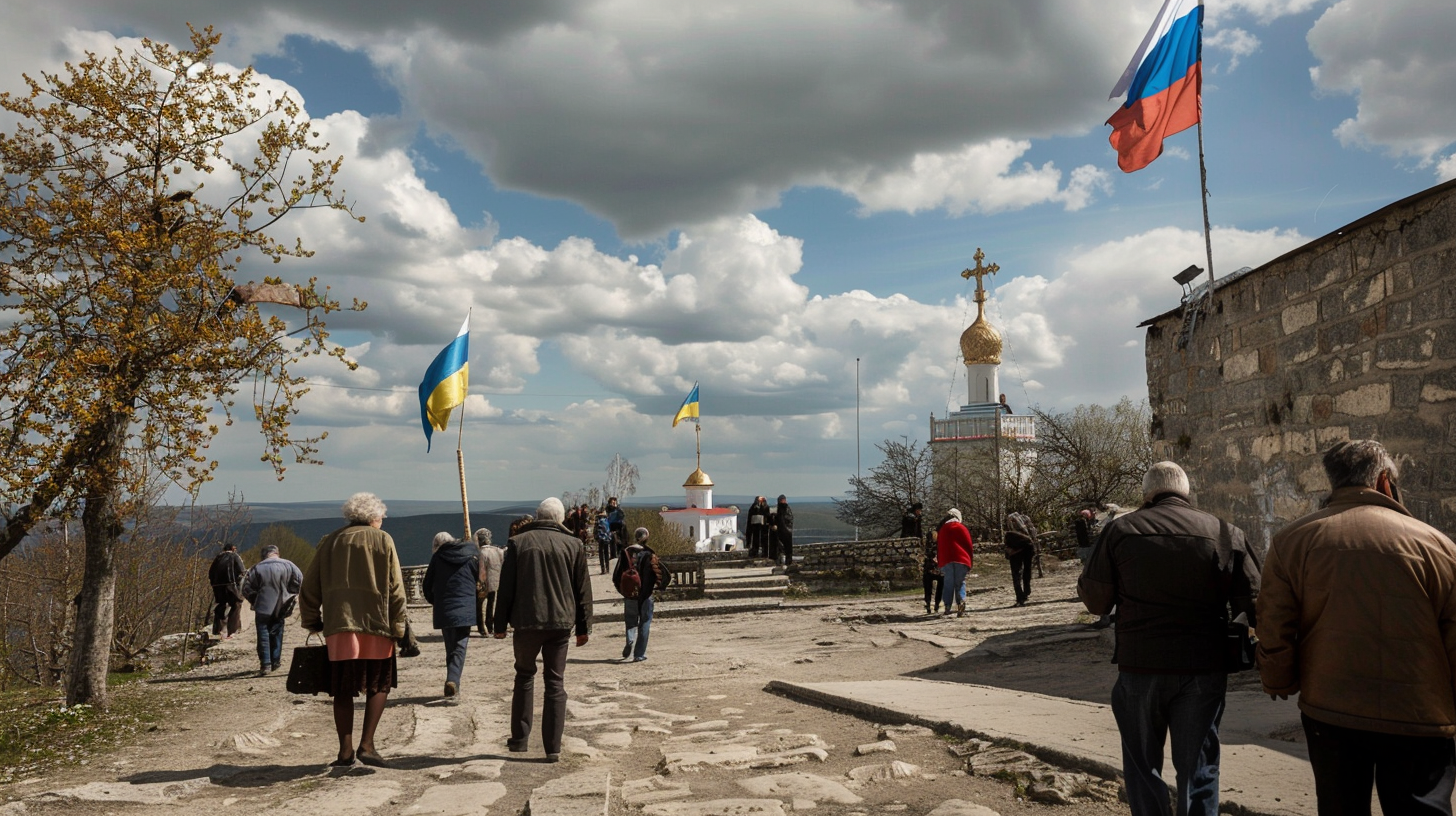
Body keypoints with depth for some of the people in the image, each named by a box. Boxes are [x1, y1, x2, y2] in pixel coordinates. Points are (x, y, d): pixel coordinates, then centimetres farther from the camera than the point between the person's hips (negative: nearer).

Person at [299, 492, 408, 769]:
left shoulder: (329, 541, 10)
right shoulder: (383, 540, 1)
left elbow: (309, 586, 11)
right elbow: (395, 588, -3)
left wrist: (311, 621, 20)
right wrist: (398, 627, 2)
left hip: (337, 626, 3)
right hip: (375, 624, -3)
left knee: (343, 689, 11)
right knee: (379, 684, 9)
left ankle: (345, 751, 12)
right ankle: (366, 745, -1)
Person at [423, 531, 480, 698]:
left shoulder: (437, 557, 3)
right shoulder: (471, 552, 4)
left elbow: (427, 585, 6)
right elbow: (478, 578, 6)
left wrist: (433, 601, 24)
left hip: (444, 610, 1)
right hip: (466, 609, -1)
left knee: (450, 648, 13)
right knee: (460, 647, -1)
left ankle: (452, 681, 11)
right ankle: (453, 679, -20)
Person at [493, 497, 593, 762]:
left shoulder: (518, 542, 0)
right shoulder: (572, 545, 3)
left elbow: (506, 587, 1)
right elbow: (583, 590, 5)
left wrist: (500, 624, 6)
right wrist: (583, 628, 10)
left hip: (526, 623, 0)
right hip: (560, 624, 0)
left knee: (524, 676, 17)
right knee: (556, 683, 5)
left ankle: (519, 739, 18)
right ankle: (553, 747, 4)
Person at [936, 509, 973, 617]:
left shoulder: (941, 530, 17)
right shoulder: (961, 528, 4)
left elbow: (938, 547, 20)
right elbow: (969, 545, 3)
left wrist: (939, 563, 25)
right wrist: (969, 563, 9)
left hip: (945, 560, 3)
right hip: (961, 559, -3)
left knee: (948, 583, 9)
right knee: (960, 583, -1)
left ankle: (947, 607, 5)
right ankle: (961, 602, -23)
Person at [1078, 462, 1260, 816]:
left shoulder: (1120, 530, -1)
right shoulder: (1225, 532, 0)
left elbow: (1096, 601, 0)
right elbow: (1254, 601, -2)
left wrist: (1083, 578, 20)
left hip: (1140, 667, 0)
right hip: (1203, 669, 1)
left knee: (1142, 765, 15)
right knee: (1198, 768, 11)